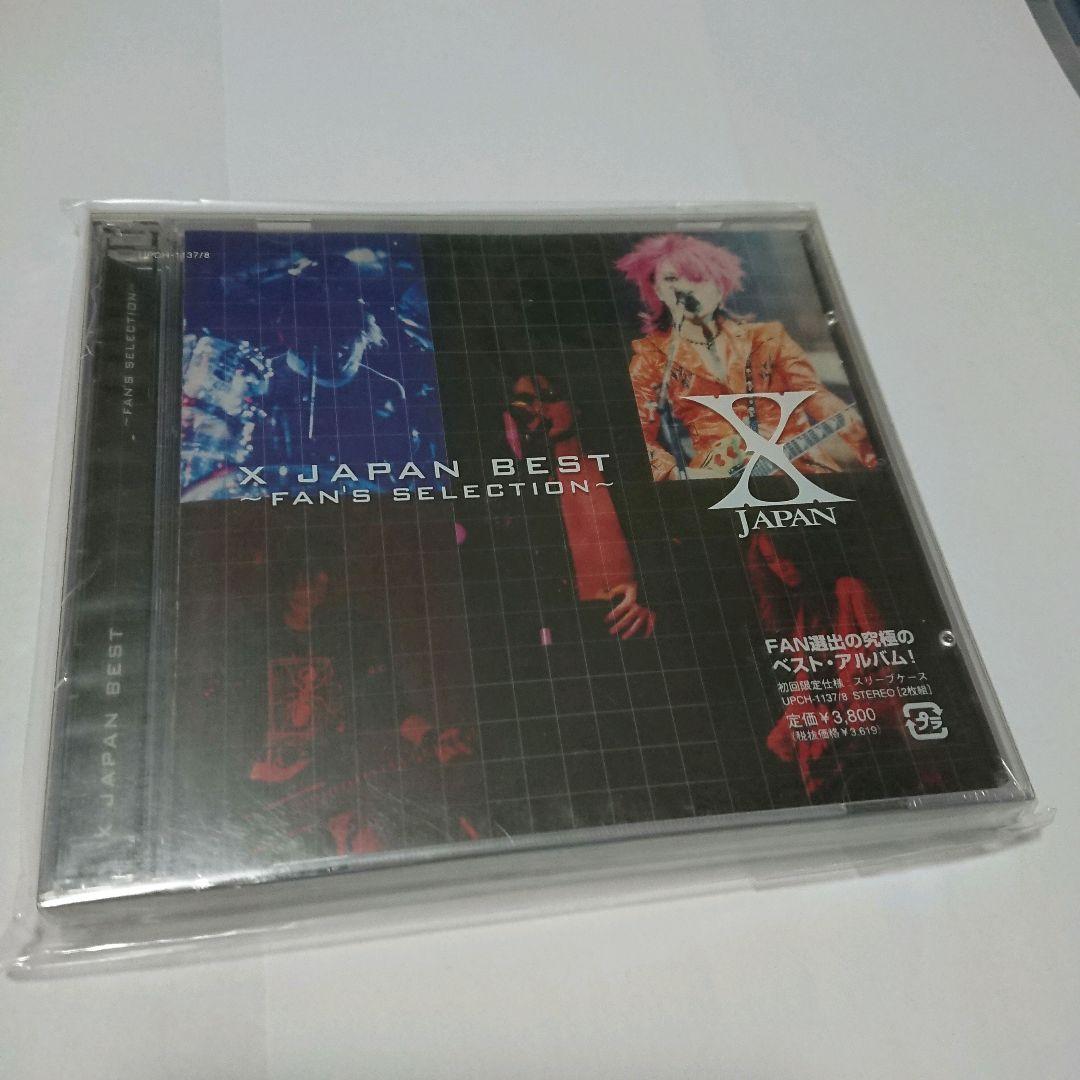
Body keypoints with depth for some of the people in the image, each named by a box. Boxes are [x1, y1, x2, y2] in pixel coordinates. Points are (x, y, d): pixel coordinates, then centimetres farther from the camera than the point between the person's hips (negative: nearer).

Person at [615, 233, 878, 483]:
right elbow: (641, 439, 5)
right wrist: (677, 473, -16)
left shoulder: (764, 338, 16)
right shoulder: (650, 361, 12)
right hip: (721, 475, -2)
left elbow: (815, 395, 5)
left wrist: (867, 446, -11)